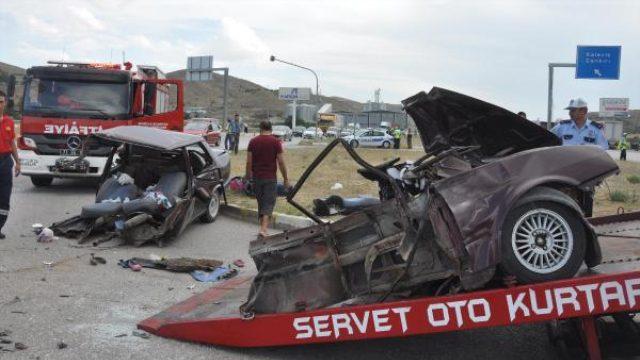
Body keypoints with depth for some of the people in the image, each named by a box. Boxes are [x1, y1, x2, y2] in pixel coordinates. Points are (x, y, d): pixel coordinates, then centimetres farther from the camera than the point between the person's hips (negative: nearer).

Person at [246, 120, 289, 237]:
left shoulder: (253, 141, 1)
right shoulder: (276, 142, -5)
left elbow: (249, 162, 0)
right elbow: (281, 162, -6)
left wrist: (248, 176, 13)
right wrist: (285, 179, 2)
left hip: (256, 178, 3)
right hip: (270, 178, -3)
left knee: (261, 203, 15)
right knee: (268, 204, -2)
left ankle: (263, 228, 22)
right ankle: (263, 229, -16)